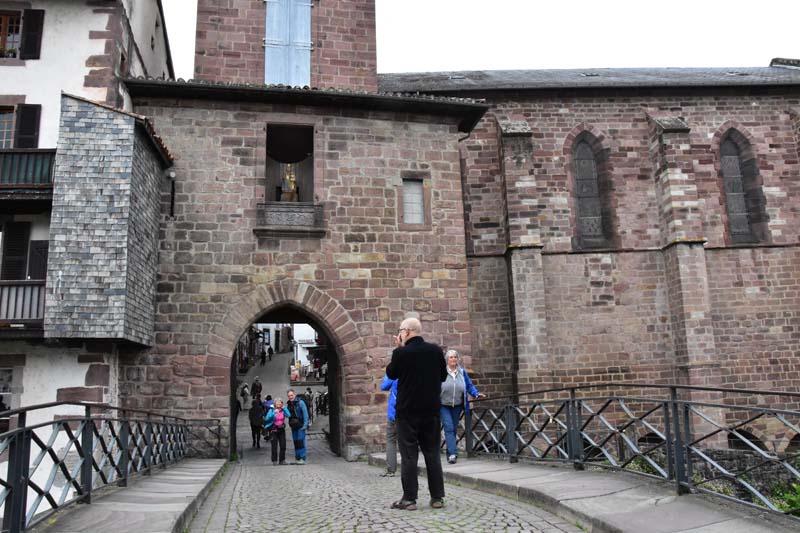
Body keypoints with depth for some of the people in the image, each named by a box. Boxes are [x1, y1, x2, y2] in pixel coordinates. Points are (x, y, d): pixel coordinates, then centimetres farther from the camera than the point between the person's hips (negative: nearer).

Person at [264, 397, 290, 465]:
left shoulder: (283, 410, 3)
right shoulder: (271, 410, -8)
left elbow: (288, 415, -12)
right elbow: (267, 418, -21)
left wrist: (284, 408, -16)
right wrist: (274, 413, -31)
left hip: (281, 429, 4)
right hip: (273, 430, -4)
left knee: (283, 446, 5)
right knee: (274, 446, -2)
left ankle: (282, 460, 16)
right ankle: (274, 461, 7)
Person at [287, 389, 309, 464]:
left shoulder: (300, 402, -7)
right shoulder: (289, 404, 12)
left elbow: (305, 414, -9)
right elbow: (288, 415, 18)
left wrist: (305, 425, -15)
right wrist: (290, 424, 6)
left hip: (300, 426, -6)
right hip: (293, 426, 6)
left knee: (301, 442, -9)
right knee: (295, 442, 10)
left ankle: (302, 459, -6)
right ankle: (297, 459, 16)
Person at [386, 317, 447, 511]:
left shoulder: (401, 353, -13)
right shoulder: (436, 350, -1)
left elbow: (391, 374, 4)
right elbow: (443, 376, 10)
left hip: (407, 411, -4)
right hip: (431, 410, 4)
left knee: (409, 455, 3)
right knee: (432, 453, 11)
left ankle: (409, 498, 5)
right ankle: (437, 497, 15)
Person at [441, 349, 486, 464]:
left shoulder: (462, 372, 5)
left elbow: (469, 385, 9)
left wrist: (476, 394, -5)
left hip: (457, 406, 4)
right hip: (444, 406, -3)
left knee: (454, 429, 9)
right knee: (449, 428, -14)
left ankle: (450, 453, 21)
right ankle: (453, 453, -19)